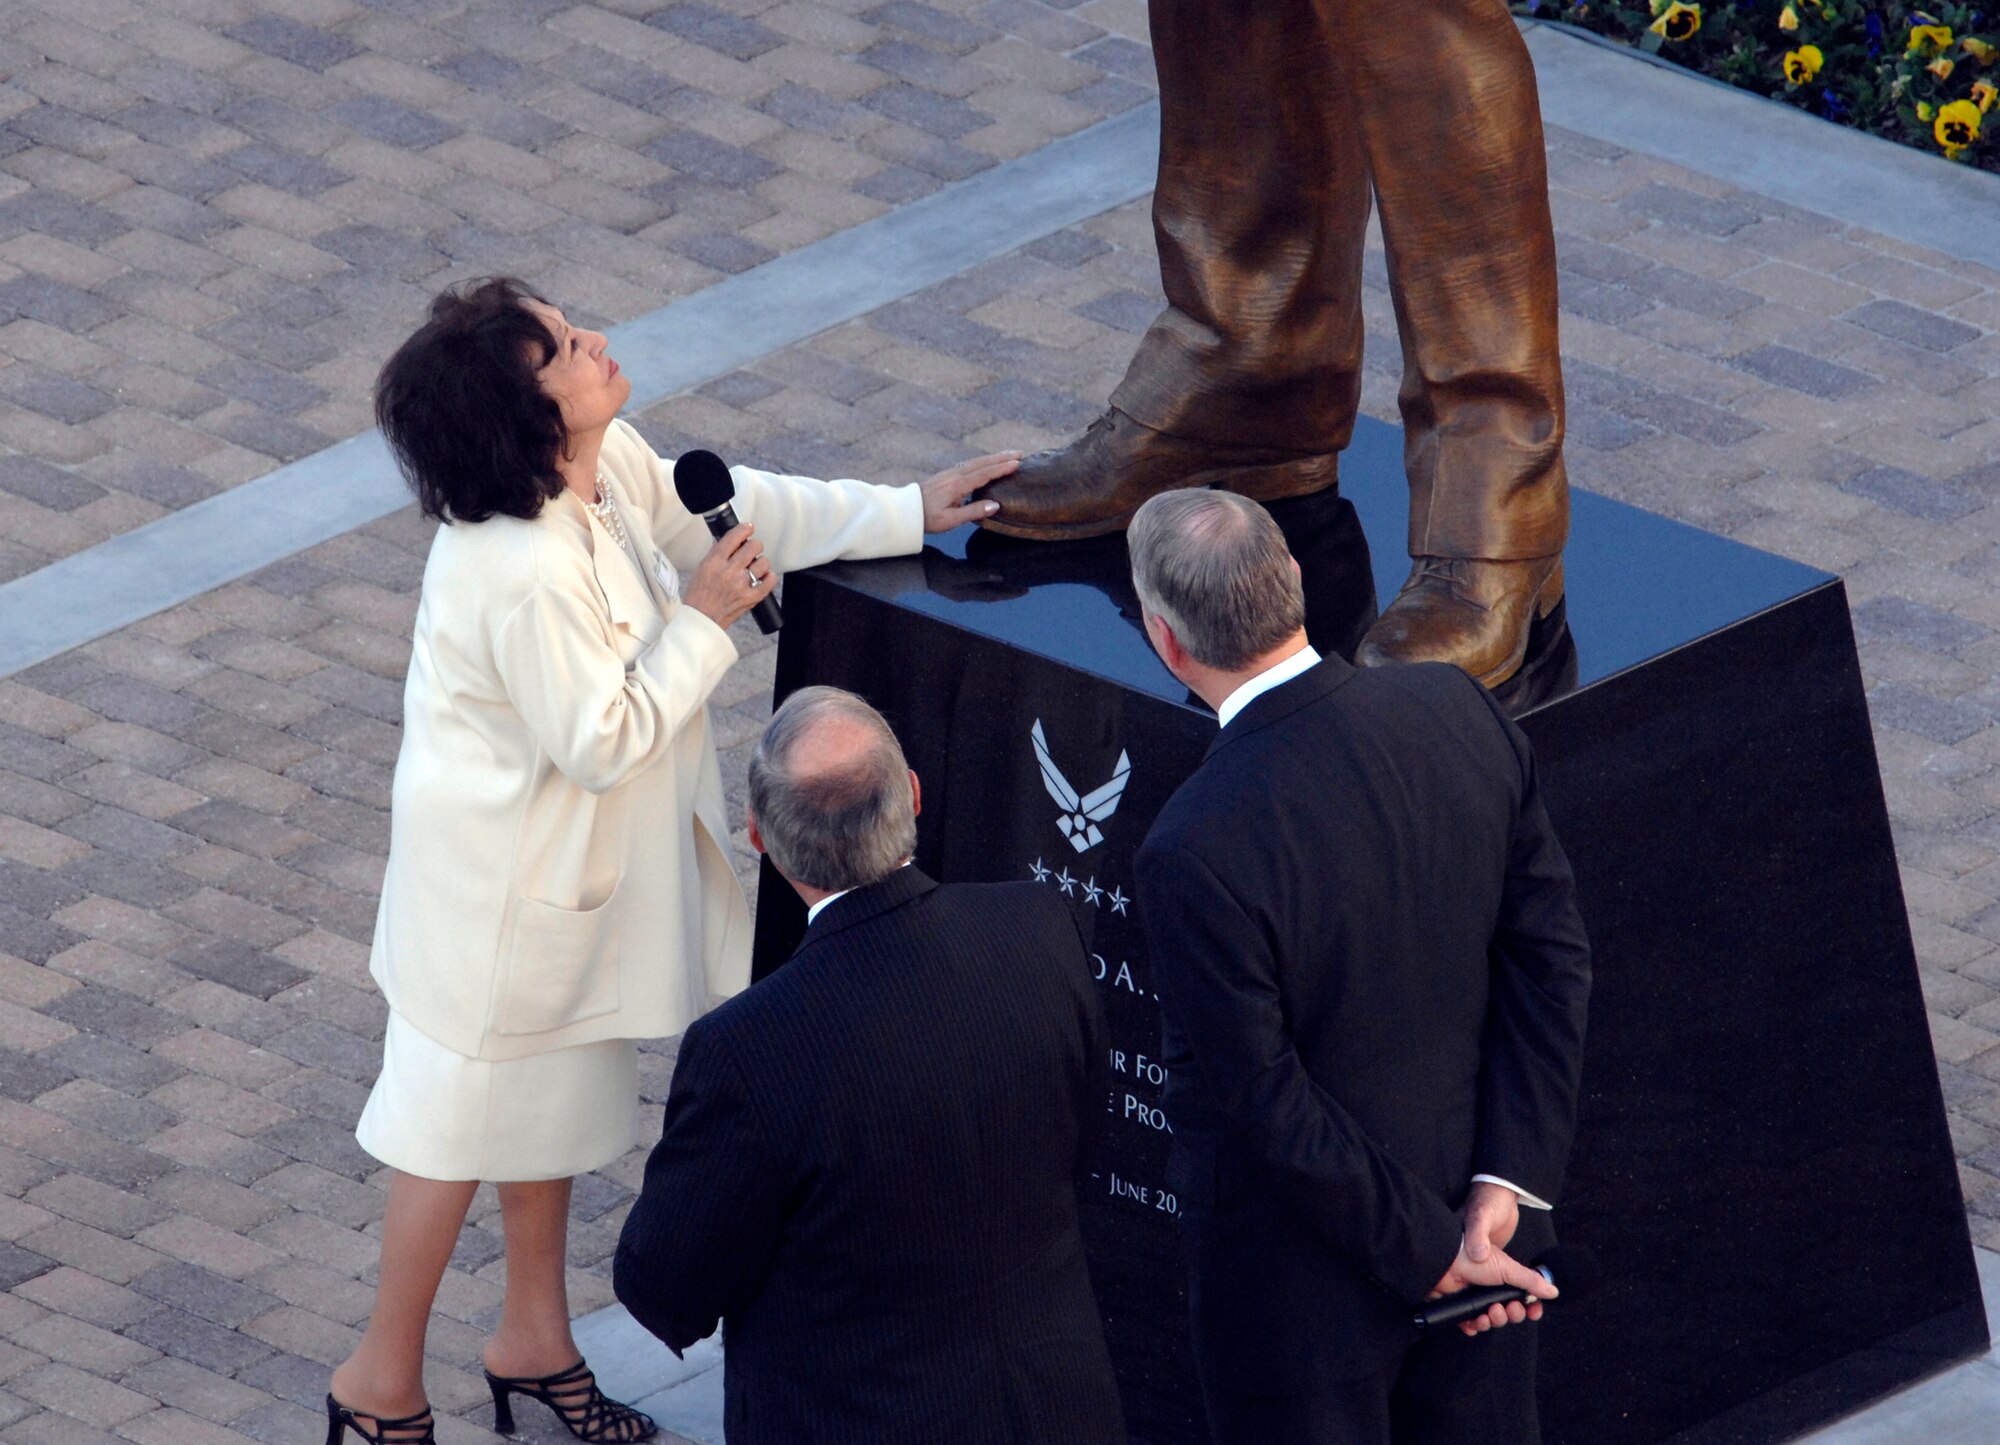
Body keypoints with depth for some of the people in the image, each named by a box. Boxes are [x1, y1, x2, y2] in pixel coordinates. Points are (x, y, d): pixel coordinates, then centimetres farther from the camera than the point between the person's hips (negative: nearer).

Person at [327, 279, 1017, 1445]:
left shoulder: (614, 468, -10)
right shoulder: (526, 578, -37)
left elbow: (723, 510, 7)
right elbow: (603, 740, -28)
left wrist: (910, 513, 7)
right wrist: (703, 622, -21)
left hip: (571, 864, 9)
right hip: (503, 883, -9)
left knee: (555, 1098, 24)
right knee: (463, 1124, 8)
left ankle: (536, 1341, 42)